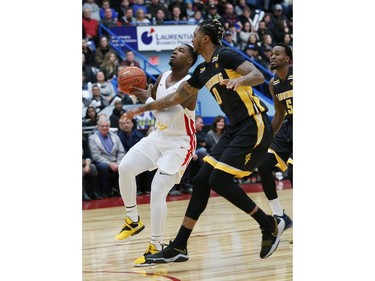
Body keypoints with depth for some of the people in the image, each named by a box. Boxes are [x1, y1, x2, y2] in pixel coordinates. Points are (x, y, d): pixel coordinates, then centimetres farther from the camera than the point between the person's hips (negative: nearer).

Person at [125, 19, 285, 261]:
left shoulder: (225, 56, -9)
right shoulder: (202, 71, 16)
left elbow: (259, 76, -22)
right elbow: (175, 98, 27)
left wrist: (239, 80, -42)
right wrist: (143, 108, 31)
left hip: (255, 125, -9)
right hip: (237, 129, 9)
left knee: (219, 180, -15)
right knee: (201, 181, 4)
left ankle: (270, 225, 1)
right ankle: (178, 248, 8)